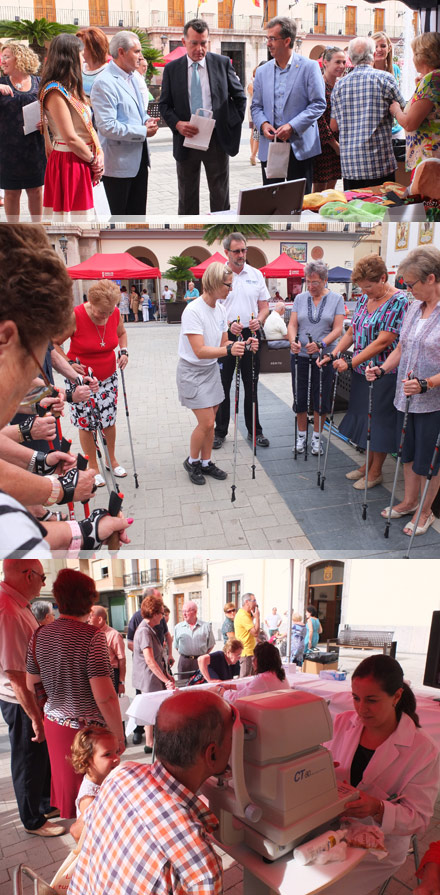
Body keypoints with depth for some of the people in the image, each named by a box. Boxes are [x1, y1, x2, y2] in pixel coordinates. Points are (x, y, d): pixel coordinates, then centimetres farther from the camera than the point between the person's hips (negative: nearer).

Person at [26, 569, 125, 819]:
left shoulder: (40, 635, -1)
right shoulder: (92, 636, -21)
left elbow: (32, 685, 10)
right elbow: (104, 697, -24)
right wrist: (119, 737, -14)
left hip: (54, 724, 6)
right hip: (88, 728, -6)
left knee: (63, 788, 23)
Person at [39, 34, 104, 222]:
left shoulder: (72, 89, 15)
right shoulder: (55, 92, -15)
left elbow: (88, 126, 14)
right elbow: (70, 139, -19)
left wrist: (99, 154, -1)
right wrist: (93, 160, -7)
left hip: (81, 165, 9)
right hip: (68, 164, -9)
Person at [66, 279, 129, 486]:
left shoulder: (115, 314, -9)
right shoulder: (75, 316, -23)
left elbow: (121, 333, 14)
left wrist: (124, 351, -2)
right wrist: (69, 364, -23)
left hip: (108, 377, 4)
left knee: (109, 420, 11)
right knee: (86, 424, 6)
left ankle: (112, 459, 33)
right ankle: (93, 467, 23)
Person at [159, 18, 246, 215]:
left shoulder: (222, 63, 2)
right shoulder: (172, 69, 3)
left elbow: (239, 96, 9)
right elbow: (164, 104, 5)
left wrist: (232, 124, -1)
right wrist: (177, 124, -13)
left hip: (217, 139, 0)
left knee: (220, 197, 5)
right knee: (187, 198, 8)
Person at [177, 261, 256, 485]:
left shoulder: (220, 308, 2)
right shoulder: (193, 311, -23)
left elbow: (223, 342, 8)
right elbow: (200, 351, -29)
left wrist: (242, 345, -11)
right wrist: (229, 350, -41)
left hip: (211, 369, 7)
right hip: (192, 372, -7)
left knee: (210, 422, 10)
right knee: (206, 422, -8)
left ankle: (206, 463, 26)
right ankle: (192, 462, 15)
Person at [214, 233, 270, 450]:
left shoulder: (256, 275, 8)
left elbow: (264, 306, 10)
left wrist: (259, 320, -12)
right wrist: (229, 324, -19)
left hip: (250, 335, 2)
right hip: (225, 335, -2)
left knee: (251, 386, 9)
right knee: (223, 385, 3)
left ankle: (254, 430, 19)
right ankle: (220, 431, 15)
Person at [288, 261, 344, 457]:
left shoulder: (336, 299, 0)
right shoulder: (300, 298, 6)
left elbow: (337, 328, -7)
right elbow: (292, 324, 1)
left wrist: (320, 344, -24)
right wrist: (293, 341, -21)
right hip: (300, 355, 2)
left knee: (321, 398, 5)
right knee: (300, 396, 7)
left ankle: (316, 437, 20)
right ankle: (301, 435, 23)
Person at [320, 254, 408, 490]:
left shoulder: (398, 301, -16)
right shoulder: (364, 299, 7)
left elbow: (383, 341, -22)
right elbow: (352, 332, 11)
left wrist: (350, 362, -22)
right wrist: (333, 355, -3)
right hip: (361, 371, 7)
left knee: (379, 419, 2)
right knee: (363, 416, 15)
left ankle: (375, 472, 17)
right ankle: (368, 464, 30)